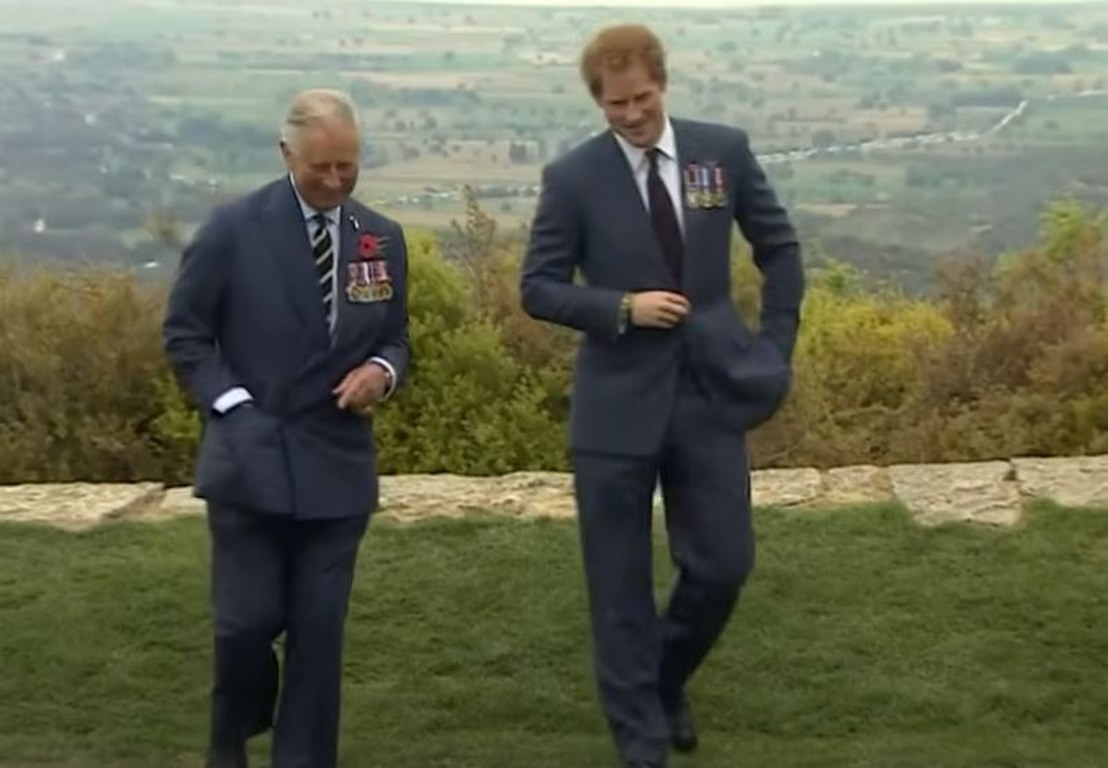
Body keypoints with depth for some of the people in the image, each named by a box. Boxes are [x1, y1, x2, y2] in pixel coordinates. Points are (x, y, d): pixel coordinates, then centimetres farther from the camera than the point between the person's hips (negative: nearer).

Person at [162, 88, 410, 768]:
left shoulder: (384, 239, 5)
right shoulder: (234, 228, -5)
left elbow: (395, 338, 13)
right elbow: (185, 333, 0)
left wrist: (382, 370, -10)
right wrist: (233, 405, -11)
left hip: (338, 464, 3)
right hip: (250, 458, -3)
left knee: (320, 630, 5)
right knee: (247, 621, 0)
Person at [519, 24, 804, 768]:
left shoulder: (725, 150, 1)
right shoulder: (573, 176, -5)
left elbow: (780, 247, 12)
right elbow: (538, 288, -2)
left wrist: (776, 345, 5)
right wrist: (622, 308, -16)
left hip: (712, 392, 2)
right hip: (619, 403, -2)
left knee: (724, 564, 5)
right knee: (620, 584, 4)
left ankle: (666, 682, 35)